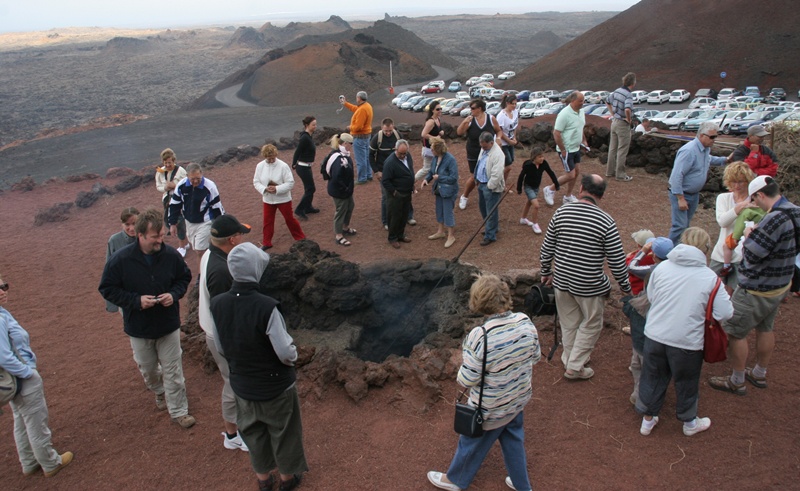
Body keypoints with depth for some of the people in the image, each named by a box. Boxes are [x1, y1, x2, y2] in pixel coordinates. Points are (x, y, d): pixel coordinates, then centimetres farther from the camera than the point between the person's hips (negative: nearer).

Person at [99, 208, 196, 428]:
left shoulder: (171, 255, -15)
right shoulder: (121, 259, -20)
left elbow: (184, 277, 3)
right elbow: (107, 288, -10)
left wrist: (175, 294, -17)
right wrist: (136, 300, -23)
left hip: (169, 325, 0)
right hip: (138, 328, 0)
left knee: (173, 370, 8)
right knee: (147, 368, 22)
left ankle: (179, 410, 23)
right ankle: (160, 392, 53)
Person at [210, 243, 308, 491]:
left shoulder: (217, 304, -15)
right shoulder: (267, 307, -32)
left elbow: (221, 348, -2)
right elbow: (286, 353, -26)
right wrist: (293, 355, -3)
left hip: (242, 386, 4)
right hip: (276, 385, -4)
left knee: (253, 432, 27)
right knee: (282, 432, 22)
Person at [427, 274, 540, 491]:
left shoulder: (479, 337, -34)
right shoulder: (525, 322, -17)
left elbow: (467, 380, -26)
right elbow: (536, 356, -1)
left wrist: (465, 359, -7)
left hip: (491, 410, -5)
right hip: (519, 399, 5)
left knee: (472, 444, 21)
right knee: (514, 441, 29)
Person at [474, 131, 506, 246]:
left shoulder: (497, 154, -26)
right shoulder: (484, 149, 3)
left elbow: (496, 175, -28)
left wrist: (489, 187, -19)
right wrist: (478, 181, 16)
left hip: (491, 187, -10)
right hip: (481, 183, 10)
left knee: (491, 212, 0)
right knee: (482, 207, 22)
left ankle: (490, 236, 10)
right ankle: (491, 228, 41)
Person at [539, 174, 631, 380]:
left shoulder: (561, 213, -7)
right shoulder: (606, 222, -16)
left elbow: (546, 250, 1)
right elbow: (617, 262, -11)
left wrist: (546, 273, 17)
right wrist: (625, 286, 5)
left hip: (562, 281, 4)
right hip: (590, 286, -4)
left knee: (569, 324, 21)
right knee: (591, 325, 17)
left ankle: (570, 360, 38)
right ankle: (575, 367, 23)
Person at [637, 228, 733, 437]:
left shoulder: (661, 267, -4)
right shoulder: (710, 277, -11)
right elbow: (725, 313, -9)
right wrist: (701, 307, 9)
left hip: (654, 335, 2)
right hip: (687, 342, -2)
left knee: (653, 378, 19)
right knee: (686, 382, 19)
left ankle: (647, 419, 35)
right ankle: (689, 423, 42)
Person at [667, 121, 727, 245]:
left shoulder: (706, 149, 4)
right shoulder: (689, 151, -26)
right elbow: (676, 176, -28)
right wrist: (680, 199, -26)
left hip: (694, 194, 9)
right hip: (681, 193, -9)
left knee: (686, 224, 17)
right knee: (680, 225, -11)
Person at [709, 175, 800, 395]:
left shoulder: (775, 219, -30)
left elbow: (751, 255, -27)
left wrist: (748, 235, -7)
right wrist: (757, 233, 4)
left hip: (757, 290, -10)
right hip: (780, 285, 10)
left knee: (734, 332, 4)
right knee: (765, 329, 23)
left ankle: (736, 382, 17)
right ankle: (759, 374, 40)